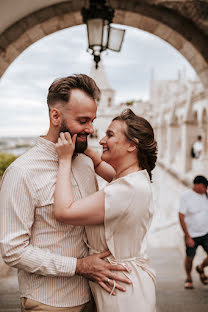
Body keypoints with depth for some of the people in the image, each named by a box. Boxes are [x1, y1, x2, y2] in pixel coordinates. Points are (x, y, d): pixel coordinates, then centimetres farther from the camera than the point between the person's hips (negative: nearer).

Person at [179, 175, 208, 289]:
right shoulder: (186, 196, -13)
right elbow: (181, 217, -13)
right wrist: (187, 237, -14)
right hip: (191, 235, -3)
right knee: (189, 258, 9)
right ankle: (188, 278, 35)